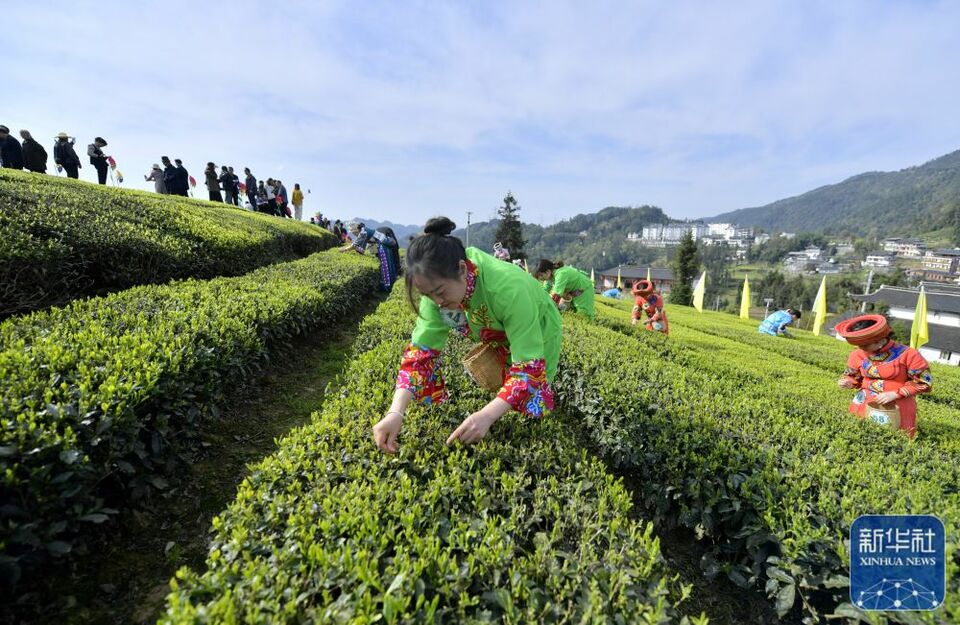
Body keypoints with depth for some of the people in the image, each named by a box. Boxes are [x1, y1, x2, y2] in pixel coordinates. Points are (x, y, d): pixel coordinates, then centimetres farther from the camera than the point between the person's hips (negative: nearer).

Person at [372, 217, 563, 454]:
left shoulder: (509, 289, -43)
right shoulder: (437, 285, -26)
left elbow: (530, 367, -41)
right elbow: (421, 350, -26)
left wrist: (487, 415, -52)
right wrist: (395, 412, -38)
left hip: (536, 338, -4)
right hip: (497, 338, 4)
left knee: (528, 408, -1)